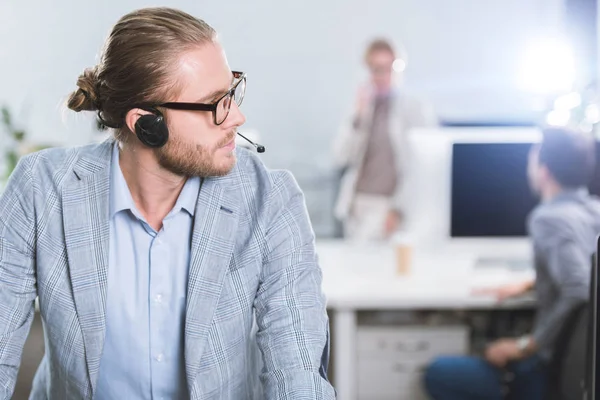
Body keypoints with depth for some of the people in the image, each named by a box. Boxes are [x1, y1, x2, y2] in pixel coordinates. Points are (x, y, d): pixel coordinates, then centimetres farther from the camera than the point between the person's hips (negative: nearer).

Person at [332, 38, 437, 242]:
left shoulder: (418, 109, -1)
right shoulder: (363, 106, 11)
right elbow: (340, 158, 5)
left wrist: (398, 209, -14)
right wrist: (359, 116, -6)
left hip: (387, 208, -4)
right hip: (356, 205, 4)